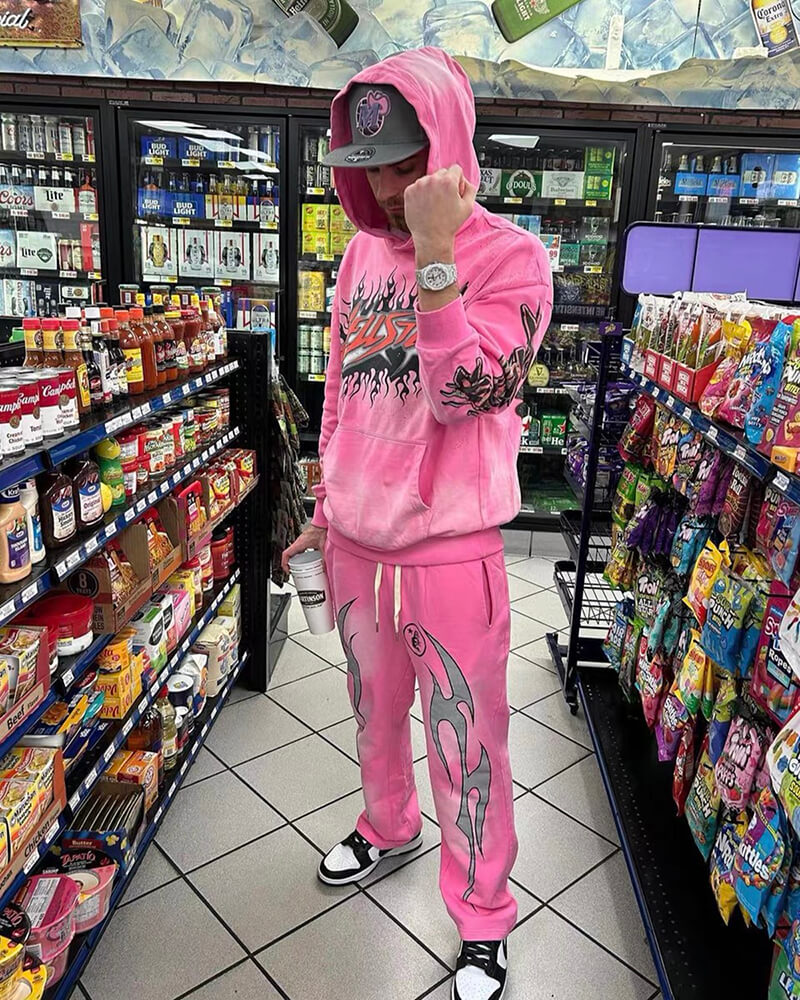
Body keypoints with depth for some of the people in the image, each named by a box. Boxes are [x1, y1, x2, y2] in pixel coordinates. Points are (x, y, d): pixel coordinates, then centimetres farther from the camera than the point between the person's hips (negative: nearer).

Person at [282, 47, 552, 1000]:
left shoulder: (511, 256, -10)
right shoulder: (363, 250, 7)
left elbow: (460, 396, -22)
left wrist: (435, 257, -27)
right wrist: (327, 506, 18)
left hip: (450, 553, -5)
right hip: (357, 542, 6)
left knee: (466, 748, 8)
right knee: (375, 709, 24)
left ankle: (482, 917, 32)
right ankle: (386, 825, 52)